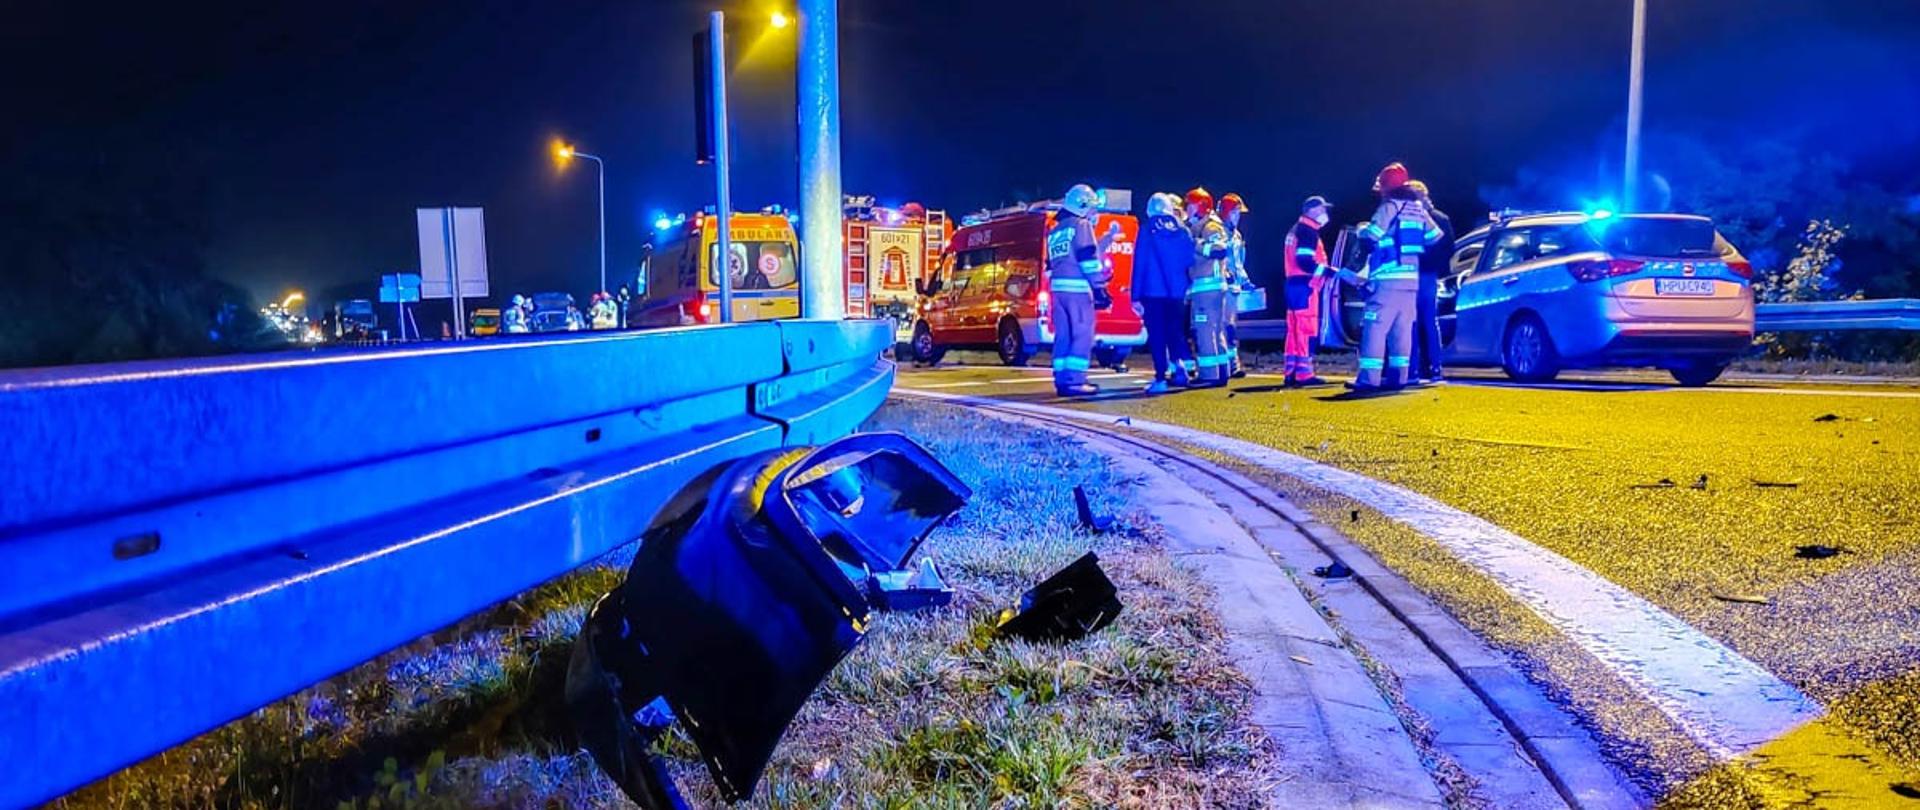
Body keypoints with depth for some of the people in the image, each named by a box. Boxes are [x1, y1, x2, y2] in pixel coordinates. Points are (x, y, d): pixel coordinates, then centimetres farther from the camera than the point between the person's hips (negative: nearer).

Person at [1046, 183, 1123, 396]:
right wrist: (1100, 284, -12)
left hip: (1058, 287, 8)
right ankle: (1074, 381, -14)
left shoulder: (1054, 231, 22)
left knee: (1063, 335, 8)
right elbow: (1088, 258, -12)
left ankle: (1062, 379, 7)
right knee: (1082, 335, -8)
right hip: (1078, 287, -8)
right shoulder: (1082, 225, -2)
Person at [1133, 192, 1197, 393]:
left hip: (1153, 291, -3)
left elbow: (1139, 263, -5)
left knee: (1157, 335, -1)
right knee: (1176, 331, 17)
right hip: (1177, 292, 3)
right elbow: (1189, 260, 8)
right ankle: (1179, 365, 5)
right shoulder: (1182, 230, 5)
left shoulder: (1147, 230, -3)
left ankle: (1161, 378, -5)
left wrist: (1136, 296, -4)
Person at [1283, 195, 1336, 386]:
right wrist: (1328, 270, -20)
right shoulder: (1308, 231, -10)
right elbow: (1305, 261, -20)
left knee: (1295, 330, 11)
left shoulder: (1296, 230, 21)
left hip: (1294, 284, 10)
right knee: (1306, 329, -9)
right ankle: (1304, 373, -11)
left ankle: (1291, 372, 13)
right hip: (1304, 285, -10)